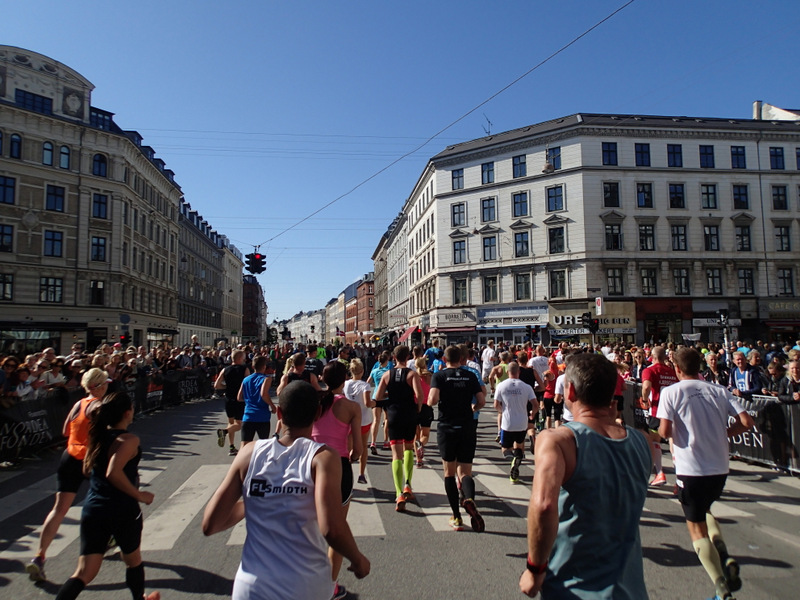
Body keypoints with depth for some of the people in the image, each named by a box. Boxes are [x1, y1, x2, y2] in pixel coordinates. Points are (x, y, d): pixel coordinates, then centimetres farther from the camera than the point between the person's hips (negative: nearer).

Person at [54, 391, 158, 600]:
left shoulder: (98, 436, 5)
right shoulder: (129, 440, -16)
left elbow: (88, 469, 19)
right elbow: (113, 473, -28)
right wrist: (139, 495, -19)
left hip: (92, 510, 5)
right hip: (123, 511, -5)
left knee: (84, 572, 8)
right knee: (133, 560, 20)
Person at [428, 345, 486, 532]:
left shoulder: (439, 376, -3)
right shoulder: (470, 376, 5)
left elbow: (433, 400, -18)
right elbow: (482, 401, 1)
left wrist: (430, 402, 5)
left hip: (446, 428, -1)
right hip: (467, 429, 2)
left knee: (449, 473, 11)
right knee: (465, 472, 5)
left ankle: (456, 517, 12)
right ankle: (469, 499, -27)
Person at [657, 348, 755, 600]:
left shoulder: (671, 392, -9)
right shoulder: (719, 391, 2)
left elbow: (665, 431, -16)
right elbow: (746, 422, -3)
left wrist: (664, 432, 8)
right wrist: (721, 433, 12)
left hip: (690, 469, -5)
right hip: (720, 468, 5)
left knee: (697, 529, 9)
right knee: (704, 510, 30)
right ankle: (725, 558, 10)